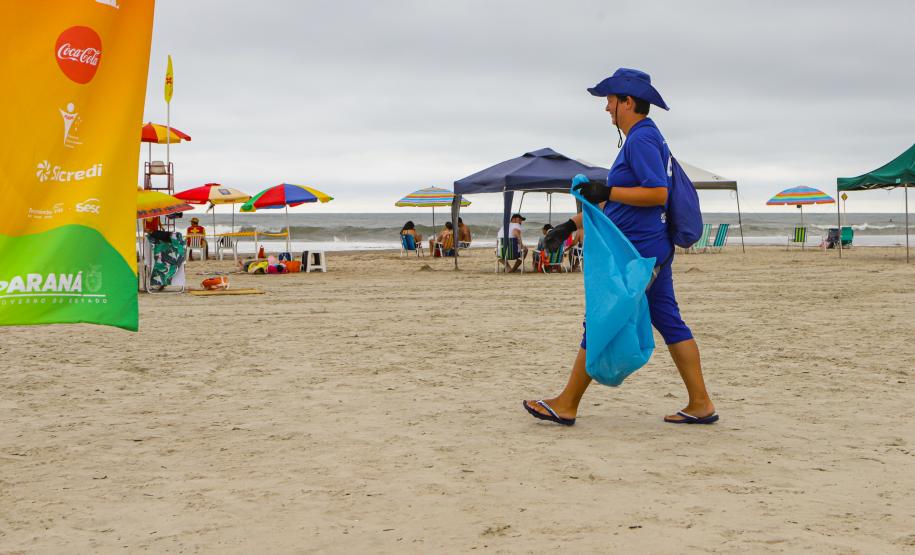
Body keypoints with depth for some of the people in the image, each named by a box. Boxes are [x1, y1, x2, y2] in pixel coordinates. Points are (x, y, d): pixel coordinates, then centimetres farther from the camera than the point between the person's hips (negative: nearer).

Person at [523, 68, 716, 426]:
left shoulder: (641, 138, -13)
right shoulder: (642, 138, 20)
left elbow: (658, 193, -23)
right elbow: (616, 200, 26)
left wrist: (605, 192, -21)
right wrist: (571, 225, 24)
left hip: (635, 251, -10)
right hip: (652, 248, 10)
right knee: (670, 323, 9)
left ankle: (567, 405, 3)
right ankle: (700, 404, 10)